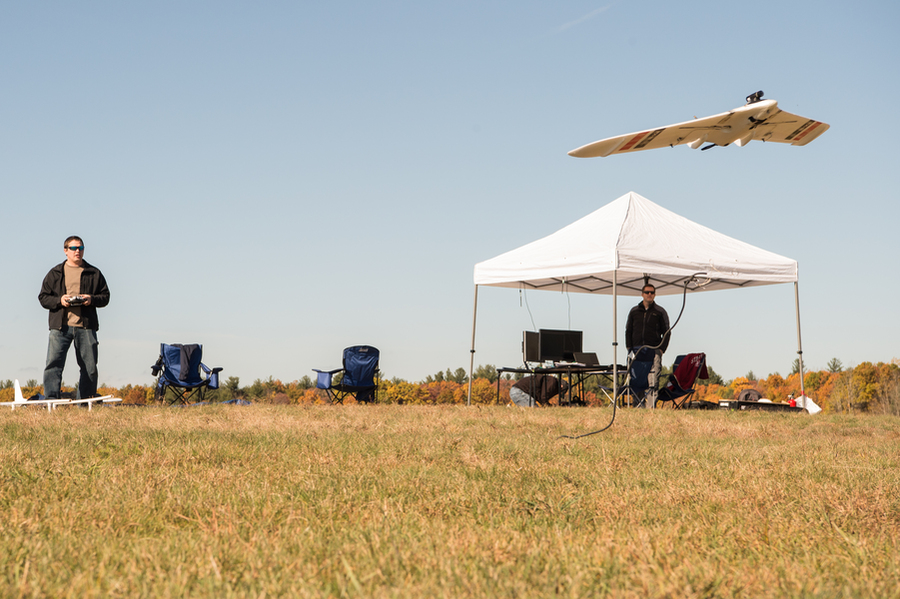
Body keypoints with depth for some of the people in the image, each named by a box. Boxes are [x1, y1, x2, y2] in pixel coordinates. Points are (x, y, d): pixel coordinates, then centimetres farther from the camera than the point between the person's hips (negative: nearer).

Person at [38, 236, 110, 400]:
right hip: (60, 326, -1)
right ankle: (51, 399, -12)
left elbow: (105, 296, 12)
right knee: (53, 363, -12)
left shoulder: (94, 273, 13)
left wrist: (92, 299, -9)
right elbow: (43, 297, 10)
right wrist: (59, 300, -10)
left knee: (89, 367, 2)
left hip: (86, 326, 1)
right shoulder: (55, 273, 12)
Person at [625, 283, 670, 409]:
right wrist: (629, 348, 3)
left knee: (653, 380, -10)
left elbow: (666, 333, 7)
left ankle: (650, 406, -11)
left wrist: (661, 349, -4)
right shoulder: (634, 311, 14)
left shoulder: (660, 312, 8)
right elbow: (628, 331, 15)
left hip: (654, 351, -2)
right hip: (637, 350, 2)